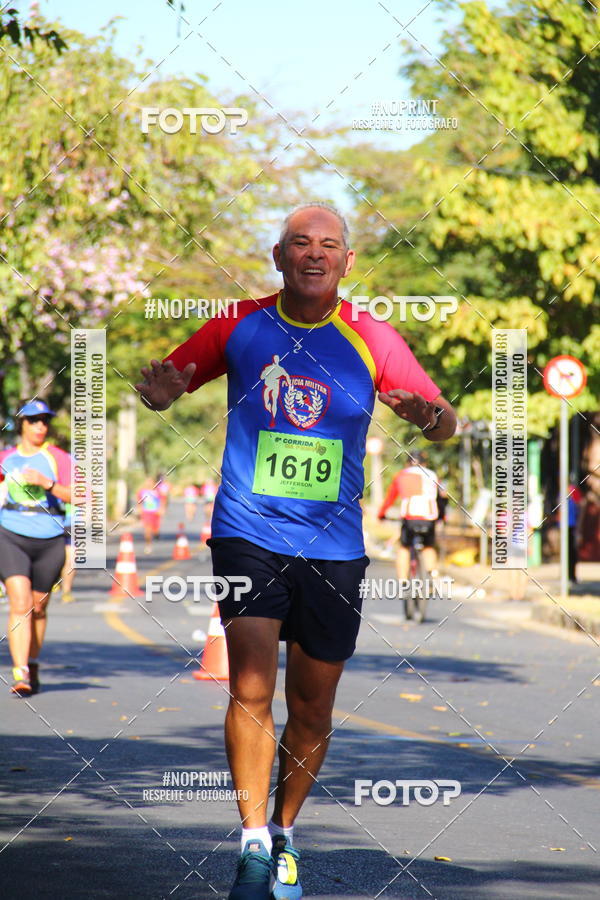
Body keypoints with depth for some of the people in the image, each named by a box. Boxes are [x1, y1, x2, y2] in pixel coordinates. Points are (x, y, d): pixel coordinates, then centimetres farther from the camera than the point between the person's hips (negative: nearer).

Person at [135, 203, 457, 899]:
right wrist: (159, 390, -16)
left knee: (313, 710, 8)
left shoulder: (372, 340, -1)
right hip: (248, 534, -1)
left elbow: (442, 421, 2)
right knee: (251, 689, -16)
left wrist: (432, 418, -23)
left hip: (334, 547, 1)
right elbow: (167, 382, 9)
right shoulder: (239, 327, -1)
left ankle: (284, 833, 29)